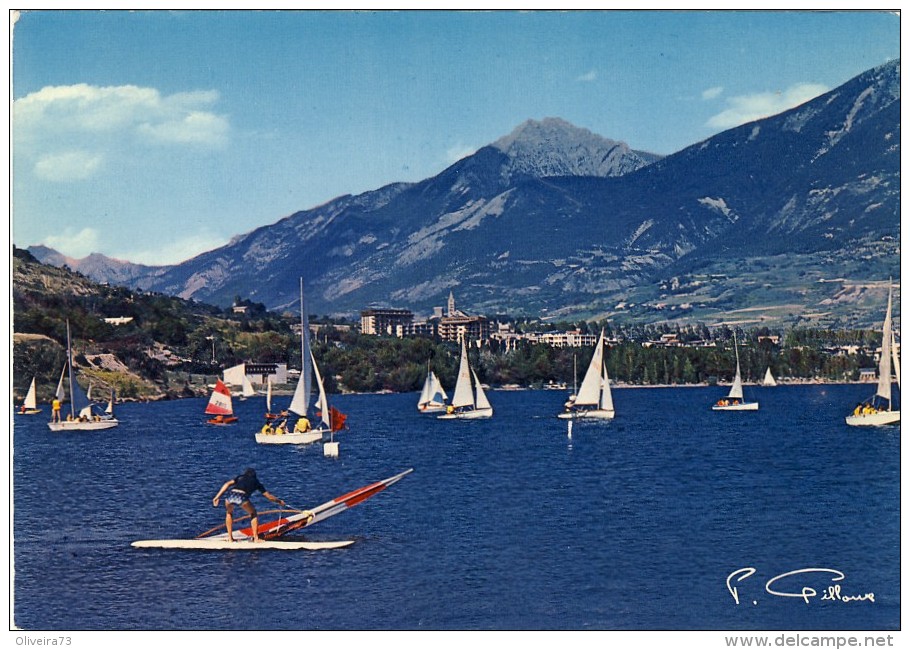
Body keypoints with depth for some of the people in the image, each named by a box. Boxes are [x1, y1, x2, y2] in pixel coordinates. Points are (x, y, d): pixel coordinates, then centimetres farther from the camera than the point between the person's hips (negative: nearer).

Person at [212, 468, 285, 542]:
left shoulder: (240, 477, 34)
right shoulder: (255, 482, 31)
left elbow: (227, 484, 18)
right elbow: (269, 496, 35)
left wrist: (217, 497, 14)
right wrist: (279, 501, 50)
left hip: (230, 495, 2)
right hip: (242, 497, -2)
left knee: (229, 513, 34)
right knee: (253, 514, 25)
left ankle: (230, 538, 27)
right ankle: (256, 538, 16)